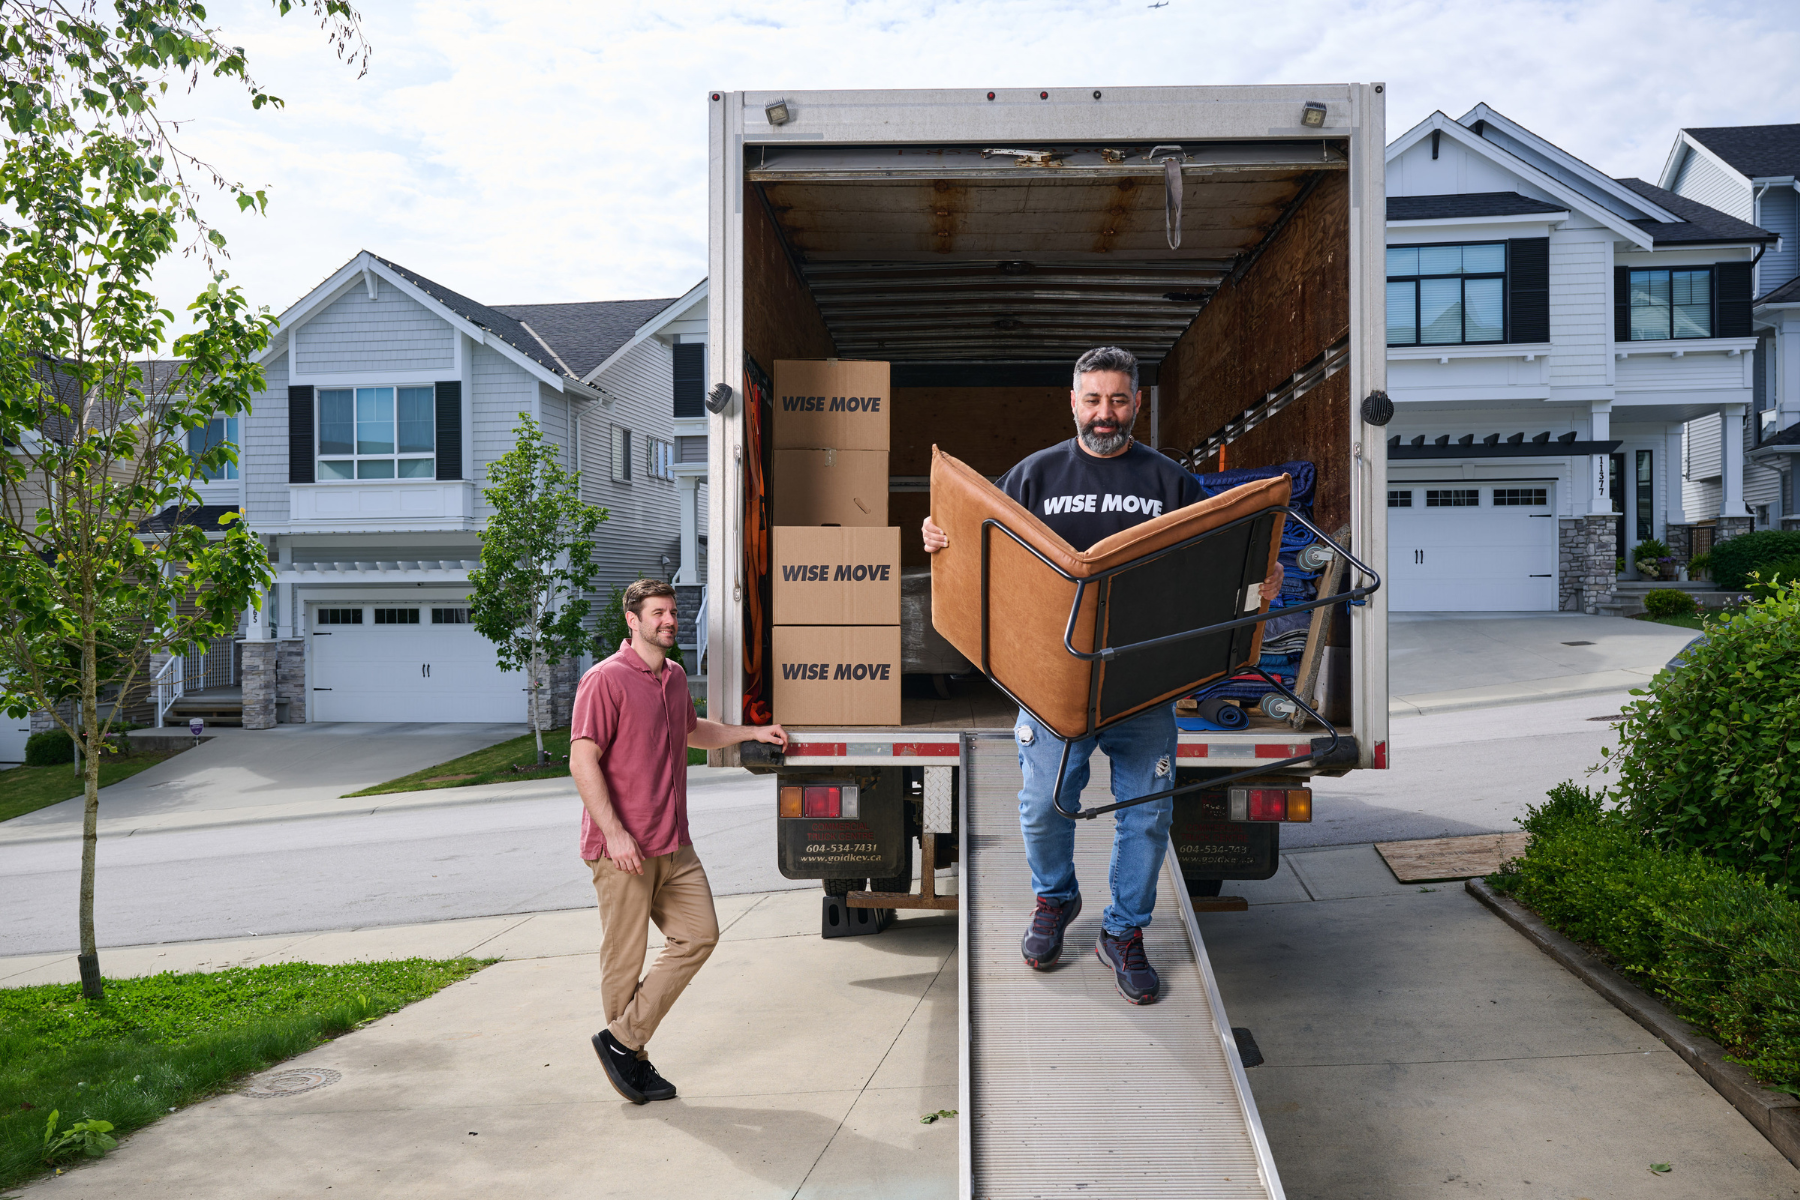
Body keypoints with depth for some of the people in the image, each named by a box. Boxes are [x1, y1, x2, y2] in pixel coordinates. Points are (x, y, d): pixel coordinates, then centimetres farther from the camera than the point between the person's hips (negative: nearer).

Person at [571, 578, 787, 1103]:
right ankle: (630, 1058, 19)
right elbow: (582, 761, -17)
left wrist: (753, 732, 29)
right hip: (622, 848, -8)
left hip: (674, 845, 8)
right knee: (625, 956, 1)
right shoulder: (606, 679, -11)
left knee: (698, 934, 5)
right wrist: (614, 833, -23)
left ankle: (623, 1039, 13)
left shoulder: (675, 677, 14)